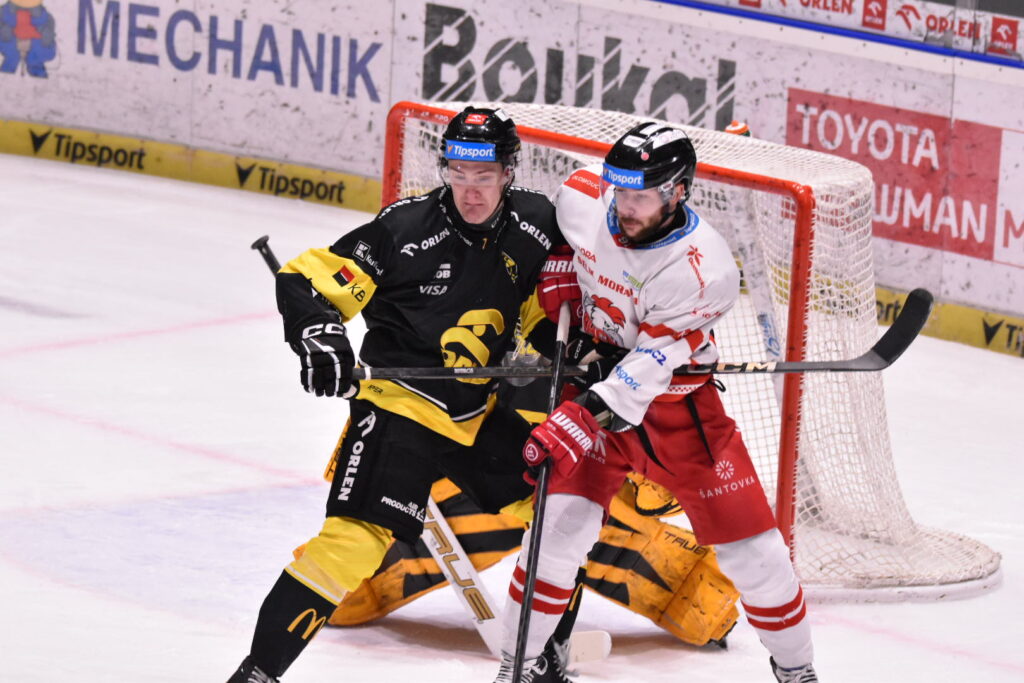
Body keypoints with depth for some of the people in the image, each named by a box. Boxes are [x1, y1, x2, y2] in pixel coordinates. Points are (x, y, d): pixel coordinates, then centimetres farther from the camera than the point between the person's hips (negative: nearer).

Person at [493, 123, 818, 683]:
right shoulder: (584, 196, -15)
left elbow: (650, 367, -32)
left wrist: (580, 422, -40)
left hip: (676, 401, -2)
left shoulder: (704, 270, -28)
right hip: (595, 377, 3)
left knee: (751, 545, -1)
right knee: (561, 521, -13)